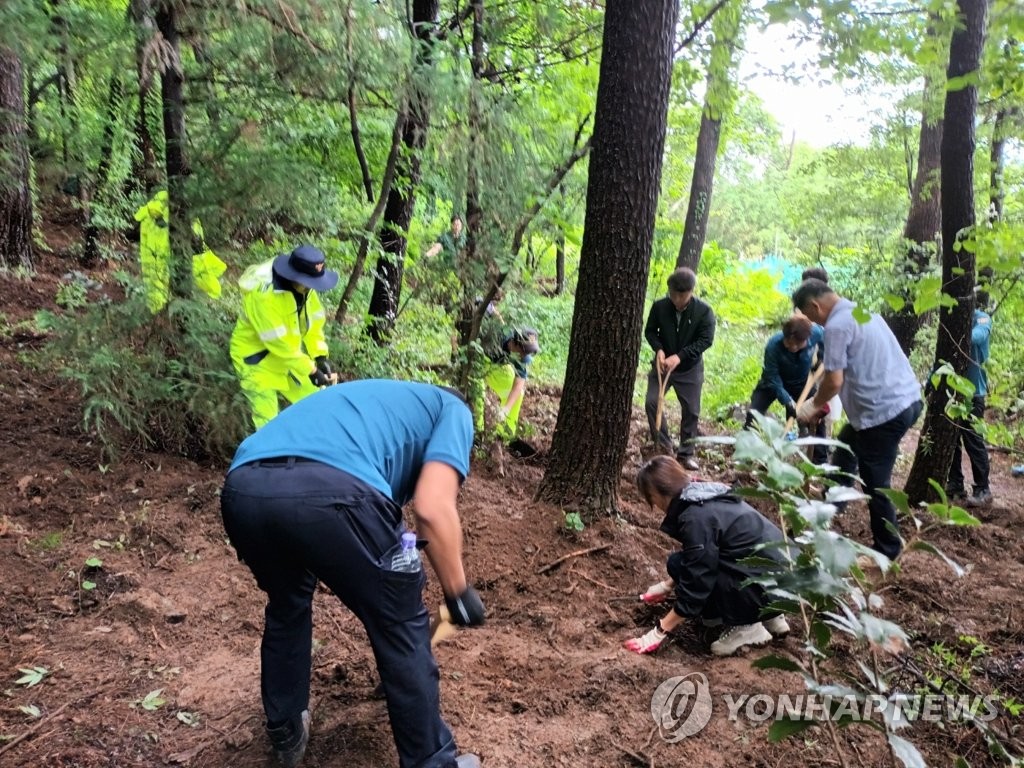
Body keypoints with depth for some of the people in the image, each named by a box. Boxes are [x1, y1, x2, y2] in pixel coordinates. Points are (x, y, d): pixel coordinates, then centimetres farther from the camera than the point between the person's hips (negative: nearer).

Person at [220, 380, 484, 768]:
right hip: (328, 492, -7)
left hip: (242, 489, 7)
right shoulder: (453, 410, 23)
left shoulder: (378, 400, 41)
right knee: (401, 627, 17)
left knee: (286, 607, 35)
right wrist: (458, 592, 17)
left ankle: (285, 733, 51)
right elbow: (433, 508, 4)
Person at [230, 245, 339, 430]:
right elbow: (278, 342, -32)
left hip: (289, 355, 7)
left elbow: (314, 321, -3)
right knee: (268, 420, -4)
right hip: (257, 360, -7)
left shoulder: (304, 286, -12)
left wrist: (320, 357, -14)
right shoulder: (263, 294, -35)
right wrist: (310, 371, -26)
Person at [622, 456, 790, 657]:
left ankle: (745, 627, 0)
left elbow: (695, 586, -17)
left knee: (679, 564, -8)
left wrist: (659, 632, -9)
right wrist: (668, 585, 34)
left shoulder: (696, 518, -21)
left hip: (768, 588, -9)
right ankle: (768, 617, 16)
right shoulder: (704, 496, 8)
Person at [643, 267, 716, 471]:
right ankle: (664, 444, 6)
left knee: (691, 410, 3)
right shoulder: (659, 306, -11)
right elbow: (650, 331, 1)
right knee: (651, 402, -9)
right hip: (662, 363, 1)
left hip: (690, 368, -1)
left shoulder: (704, 311, -16)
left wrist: (679, 356, -27)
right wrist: (659, 350, -20)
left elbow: (706, 340, -17)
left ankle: (686, 453, 18)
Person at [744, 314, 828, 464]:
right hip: (773, 381, -2)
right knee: (753, 414, -16)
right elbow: (773, 380, -29)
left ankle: (820, 461, 12)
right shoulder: (773, 346, -37)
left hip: (801, 383, 2)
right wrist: (788, 402, -37)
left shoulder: (816, 332, -32)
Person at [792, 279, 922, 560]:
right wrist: (821, 402, 19)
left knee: (875, 484, 4)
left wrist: (814, 405, 1)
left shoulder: (837, 325, -15)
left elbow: (835, 381, -18)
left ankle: (887, 549, 17)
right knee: (846, 443, 29)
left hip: (885, 411, -10)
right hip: (905, 399, 10)